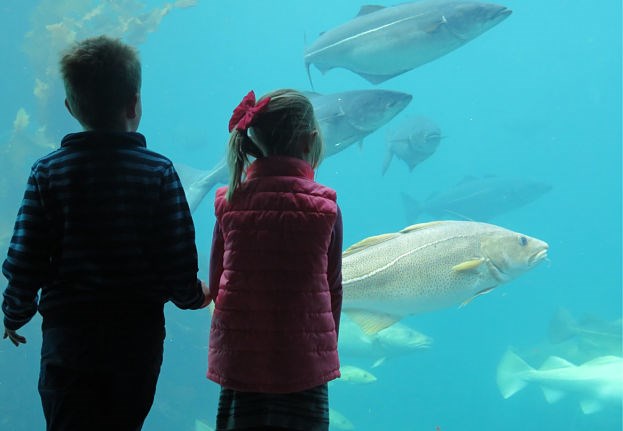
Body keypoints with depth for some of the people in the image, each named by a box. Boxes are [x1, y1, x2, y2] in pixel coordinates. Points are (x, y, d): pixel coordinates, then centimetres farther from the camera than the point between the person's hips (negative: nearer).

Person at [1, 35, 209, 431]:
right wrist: (194, 295, 15)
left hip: (68, 336, -1)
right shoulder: (159, 171, -7)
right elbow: (179, 262, -8)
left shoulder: (48, 172, -6)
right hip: (140, 335, 1)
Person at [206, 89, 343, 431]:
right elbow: (333, 288, 0)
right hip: (304, 361, -2)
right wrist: (327, 346, 13)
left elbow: (216, 282, 4)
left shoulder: (229, 201, -2)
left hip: (236, 359, 2)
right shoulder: (325, 207, -6)